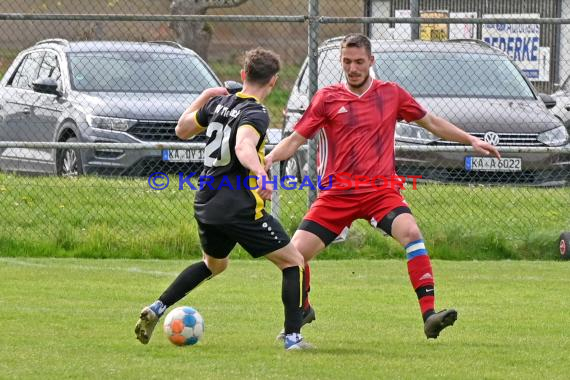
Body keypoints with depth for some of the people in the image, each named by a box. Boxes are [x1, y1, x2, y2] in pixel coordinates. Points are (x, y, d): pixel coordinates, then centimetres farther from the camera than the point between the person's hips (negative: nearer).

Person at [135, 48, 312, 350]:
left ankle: (156, 309, 19)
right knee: (293, 262, 3)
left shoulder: (219, 103, 8)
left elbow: (182, 130, 23)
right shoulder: (256, 114, -14)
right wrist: (260, 173, -52)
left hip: (205, 204, 8)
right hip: (240, 208, -8)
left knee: (214, 264, 32)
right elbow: (243, 146, -36)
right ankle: (293, 337, -7)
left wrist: (203, 98, 33)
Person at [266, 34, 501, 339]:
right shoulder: (327, 98, 4)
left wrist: (471, 141, 15)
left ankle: (429, 315, -31)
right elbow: (295, 140, 4)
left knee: (411, 233, -28)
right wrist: (268, 159, -13)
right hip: (336, 194, 1)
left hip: (381, 191, -1)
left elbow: (432, 122, 19)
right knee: (297, 251, -8)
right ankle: (302, 310, 23)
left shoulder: (391, 94, 7)